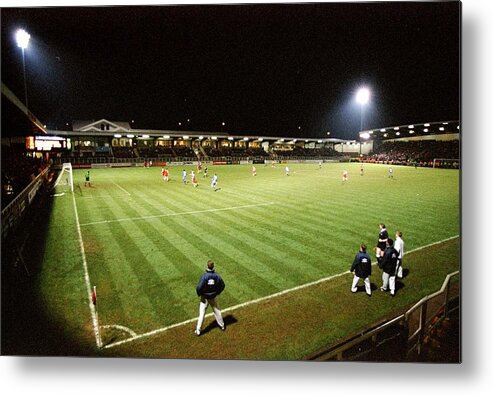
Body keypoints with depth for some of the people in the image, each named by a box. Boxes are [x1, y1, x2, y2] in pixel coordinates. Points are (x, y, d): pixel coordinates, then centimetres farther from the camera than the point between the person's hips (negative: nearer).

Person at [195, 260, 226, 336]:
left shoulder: (204, 276, -23)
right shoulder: (216, 275, -13)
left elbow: (199, 287, -25)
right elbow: (222, 285, -3)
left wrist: (199, 294, -5)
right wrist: (217, 292, 11)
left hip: (205, 297, -3)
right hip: (213, 297, 3)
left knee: (201, 314, 8)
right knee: (217, 311, 20)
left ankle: (198, 330, 15)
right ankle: (222, 326, 35)